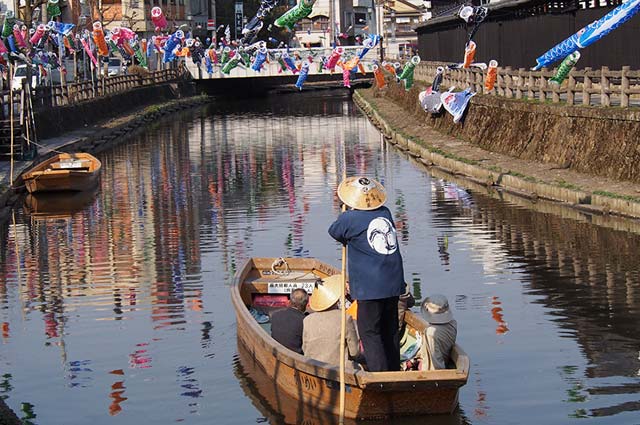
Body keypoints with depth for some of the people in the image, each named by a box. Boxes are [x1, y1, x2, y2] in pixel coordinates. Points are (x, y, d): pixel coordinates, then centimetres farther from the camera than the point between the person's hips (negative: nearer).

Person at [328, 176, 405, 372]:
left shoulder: (349, 219, -10)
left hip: (370, 287, -6)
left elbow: (334, 232, 10)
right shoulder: (385, 213, 7)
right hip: (393, 283, 6)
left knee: (370, 333, -2)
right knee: (390, 330, 15)